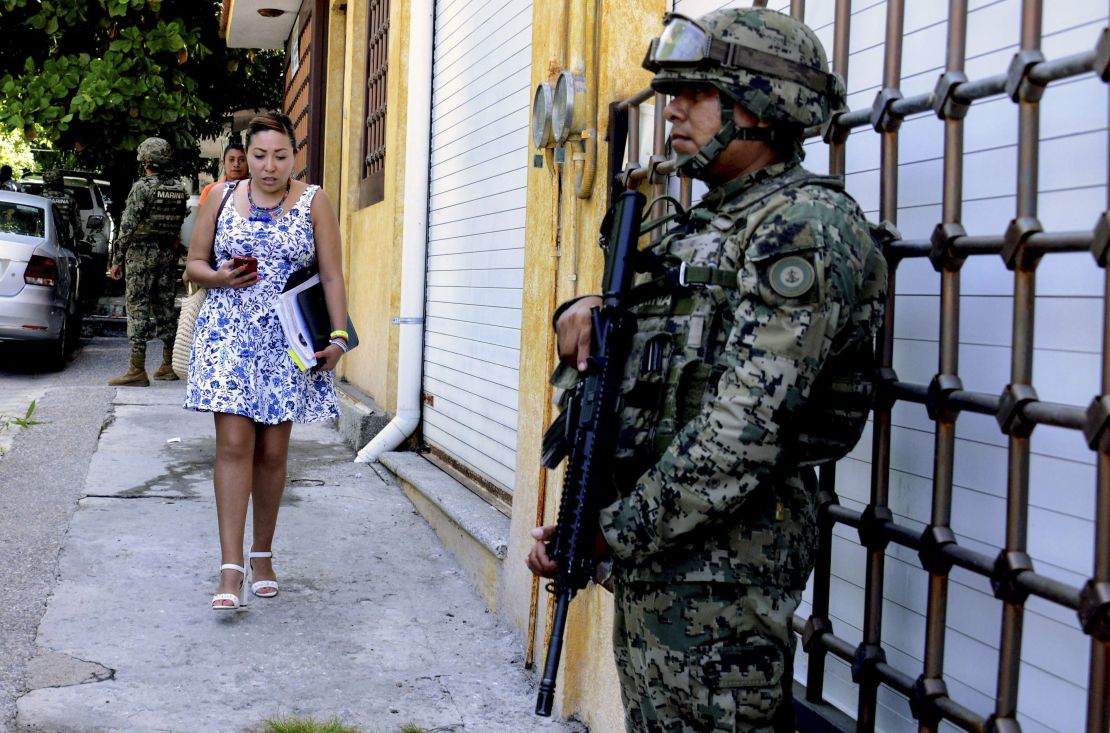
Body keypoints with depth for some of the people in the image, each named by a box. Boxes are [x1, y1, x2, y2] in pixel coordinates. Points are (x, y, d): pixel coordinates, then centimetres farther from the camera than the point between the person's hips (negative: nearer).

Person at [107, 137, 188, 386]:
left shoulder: (142, 188, -13)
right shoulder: (180, 188, 6)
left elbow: (127, 226, -13)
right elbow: (179, 225, 7)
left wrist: (117, 260, -8)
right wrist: (172, 249, 16)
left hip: (141, 254, -6)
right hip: (168, 254, 7)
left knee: (138, 308, -5)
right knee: (164, 306, 13)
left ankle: (137, 370, -7)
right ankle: (169, 365, 20)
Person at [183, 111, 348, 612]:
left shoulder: (314, 203, 3)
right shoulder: (222, 198, 7)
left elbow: (332, 276, 1)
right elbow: (194, 265, 11)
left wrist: (338, 335, -9)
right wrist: (220, 278, -12)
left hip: (288, 343, 0)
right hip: (229, 338, 0)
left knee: (272, 451, 6)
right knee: (234, 444, -10)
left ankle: (262, 554, 23)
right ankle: (231, 569, -11)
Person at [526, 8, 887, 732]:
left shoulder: (805, 226, -14)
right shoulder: (710, 221, 17)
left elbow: (744, 430, -23)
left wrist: (611, 533, -19)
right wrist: (583, 309, 1)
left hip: (721, 556, -10)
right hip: (658, 535, 10)